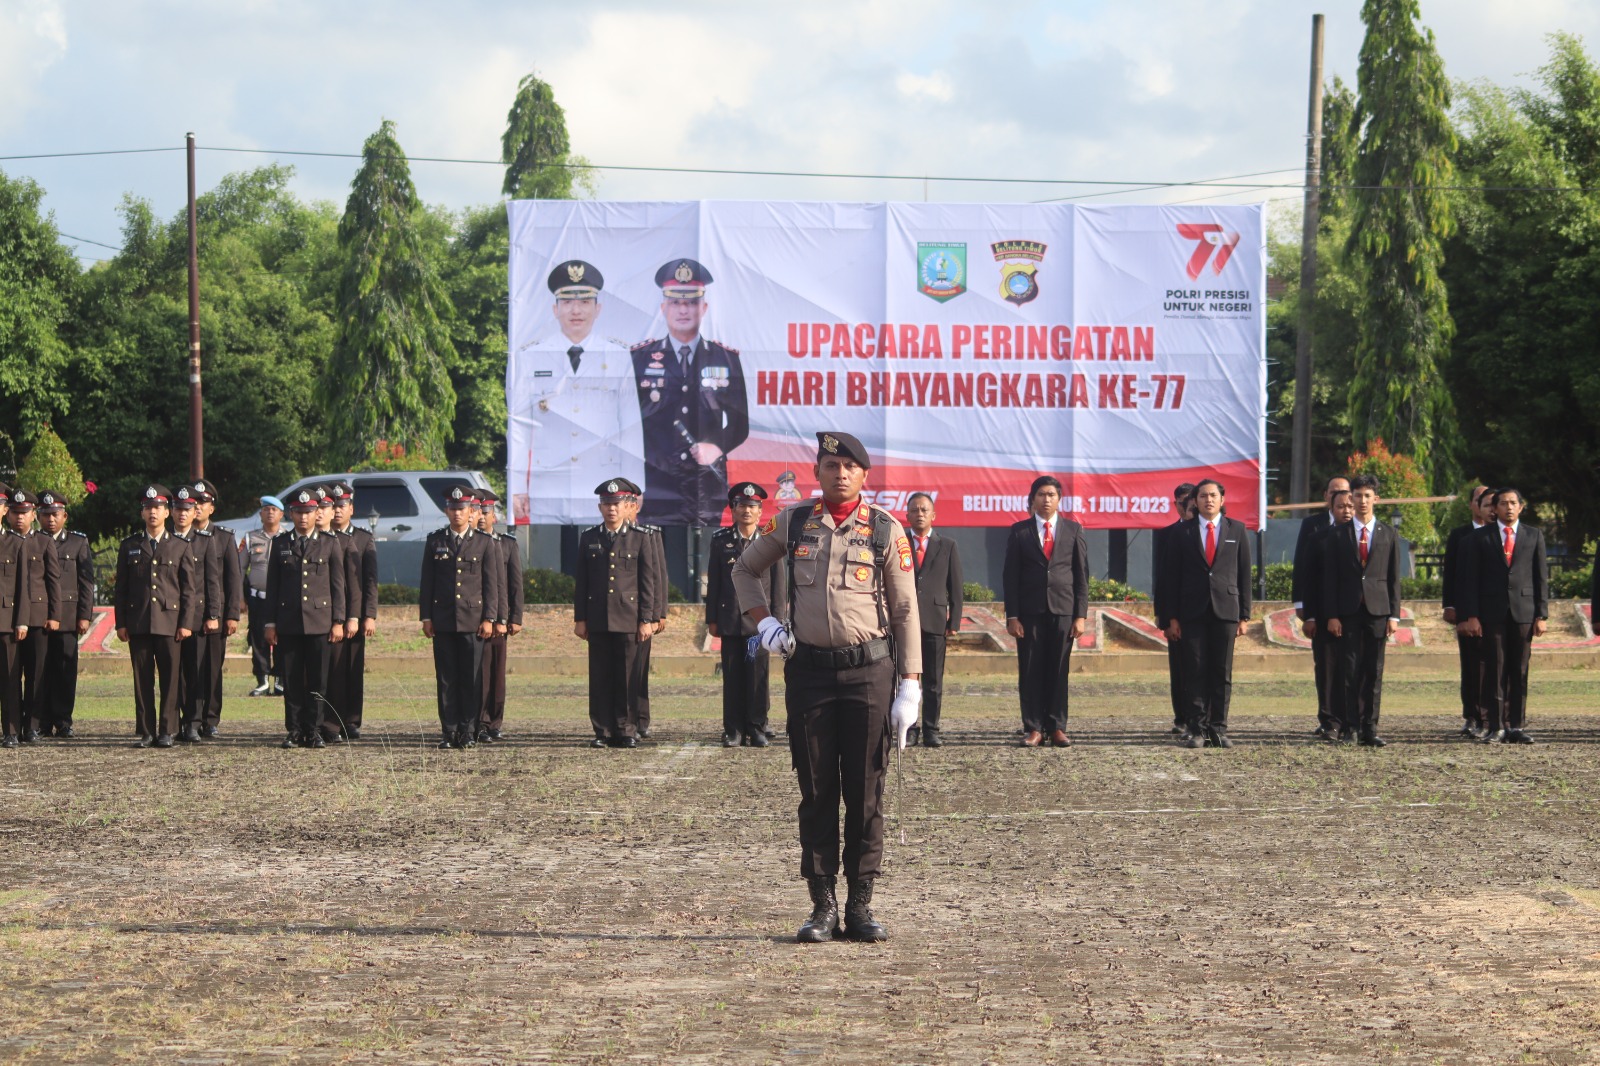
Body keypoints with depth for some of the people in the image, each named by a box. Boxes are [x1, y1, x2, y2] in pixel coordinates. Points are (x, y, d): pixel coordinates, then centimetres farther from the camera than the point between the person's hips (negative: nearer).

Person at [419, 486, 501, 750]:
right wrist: (426, 617, 2)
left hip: (473, 619, -1)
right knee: (446, 678, 1)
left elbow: (492, 584, 4)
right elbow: (427, 581, 9)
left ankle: (468, 732, 4)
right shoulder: (435, 541, 9)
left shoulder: (484, 543, 5)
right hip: (443, 619, 1)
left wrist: (489, 619, -3)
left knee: (471, 678, -1)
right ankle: (449, 731, 4)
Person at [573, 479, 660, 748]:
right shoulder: (588, 538, 10)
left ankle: (627, 731, 4)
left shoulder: (640, 539, 5)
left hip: (629, 619, -2)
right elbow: (582, 582, 11)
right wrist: (579, 618, 5)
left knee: (628, 678, -1)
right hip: (597, 620, 2)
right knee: (600, 678, 2)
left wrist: (647, 619, -3)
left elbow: (648, 582, 3)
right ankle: (603, 732, 6)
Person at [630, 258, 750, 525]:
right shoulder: (639, 358, 8)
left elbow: (741, 424, 11)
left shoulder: (727, 359, 11)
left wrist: (718, 447, -8)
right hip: (657, 491, -1)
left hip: (709, 492, 1)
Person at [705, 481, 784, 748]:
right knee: (733, 677, 2)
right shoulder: (721, 540, 7)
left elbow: (778, 584, 5)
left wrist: (777, 620, 0)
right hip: (730, 621, 1)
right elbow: (713, 582, 8)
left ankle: (757, 728, 6)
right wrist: (712, 619, 4)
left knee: (759, 676, -1)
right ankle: (733, 731, 7)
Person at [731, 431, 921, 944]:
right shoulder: (791, 522, 6)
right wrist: (764, 621, 5)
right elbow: (745, 569, 22)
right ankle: (823, 906, 9)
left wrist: (910, 685, -5)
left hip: (869, 670, -1)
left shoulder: (886, 530, 1)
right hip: (809, 669, 2)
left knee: (865, 791, 1)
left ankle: (861, 905, 9)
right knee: (816, 792, 3)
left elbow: (906, 610, 1)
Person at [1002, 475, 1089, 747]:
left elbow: (1081, 574, 7)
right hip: (1030, 611, 0)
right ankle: (1033, 728, 4)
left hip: (1063, 609, 1)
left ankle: (1056, 727, 7)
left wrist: (1081, 615, -1)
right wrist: (1012, 616, -4)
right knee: (1030, 671, -1)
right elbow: (1011, 576, 4)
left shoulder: (1073, 530, 9)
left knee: (1059, 671, 1)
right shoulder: (1019, 531, 6)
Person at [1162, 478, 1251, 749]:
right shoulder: (1183, 533, 8)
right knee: (1195, 671, -2)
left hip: (1225, 610, 1)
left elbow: (1244, 574, 8)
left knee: (1222, 673, 1)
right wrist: (1172, 617, 0)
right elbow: (1172, 577, 6)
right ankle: (1196, 729, 1)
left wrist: (1244, 615, 2)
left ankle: (1218, 729, 6)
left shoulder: (1237, 530, 10)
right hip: (1193, 612, 0)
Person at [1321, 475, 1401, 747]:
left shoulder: (1389, 536, 10)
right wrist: (1331, 615, -4)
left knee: (1374, 672, 1)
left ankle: (1370, 729, 3)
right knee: (1349, 671, -3)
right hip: (1347, 610, -1)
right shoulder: (1337, 535, 7)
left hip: (1377, 611, 1)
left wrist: (1394, 615, 0)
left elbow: (1394, 579, 8)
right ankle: (1348, 727, 0)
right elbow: (1329, 578, 4)